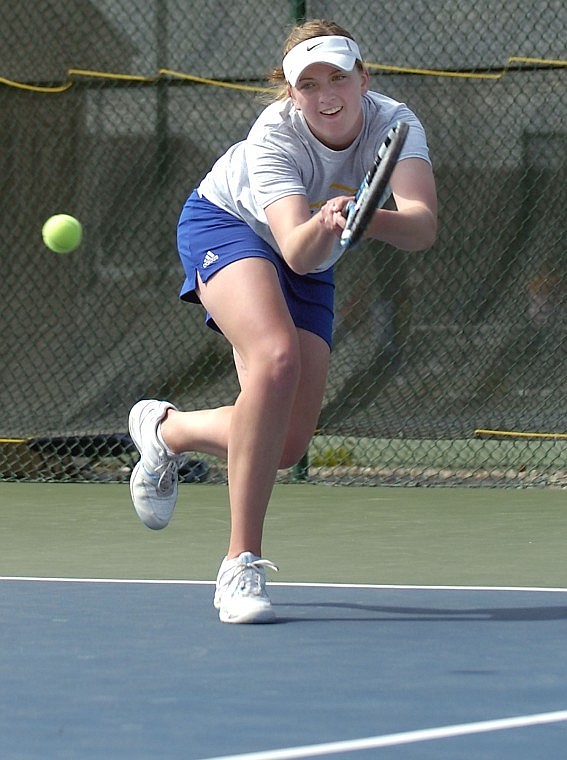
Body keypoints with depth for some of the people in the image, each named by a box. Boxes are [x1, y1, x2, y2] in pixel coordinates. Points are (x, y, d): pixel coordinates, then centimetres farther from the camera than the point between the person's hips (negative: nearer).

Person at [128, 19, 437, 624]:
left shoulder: (394, 125, -27)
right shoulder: (274, 136, -33)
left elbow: (423, 226, -44)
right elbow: (295, 250, -46)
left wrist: (370, 219, -64)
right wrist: (322, 226, -67)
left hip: (308, 266, 5)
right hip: (225, 225, -5)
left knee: (286, 445, -1)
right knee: (276, 358, -34)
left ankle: (165, 428, 31)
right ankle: (240, 565, -29)